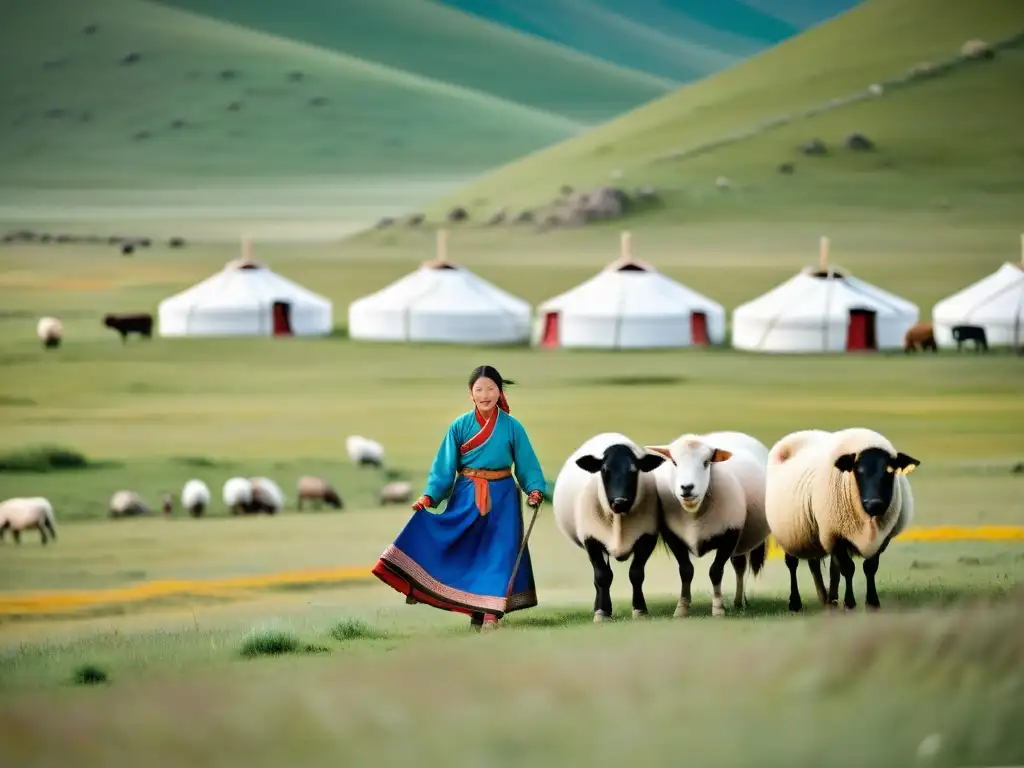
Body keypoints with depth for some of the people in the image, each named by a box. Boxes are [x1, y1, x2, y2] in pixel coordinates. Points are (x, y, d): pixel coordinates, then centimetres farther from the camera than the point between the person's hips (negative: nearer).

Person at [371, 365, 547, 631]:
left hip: (501, 498, -1)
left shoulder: (512, 427, -5)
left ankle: (491, 611, -5)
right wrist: (429, 495, -13)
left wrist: (535, 490, -17)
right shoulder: (460, 426, -3)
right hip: (466, 497, 1)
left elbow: (526, 463, -1)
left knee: (498, 551, -6)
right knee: (467, 551, 2)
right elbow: (445, 466, -3)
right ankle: (475, 611, 10)